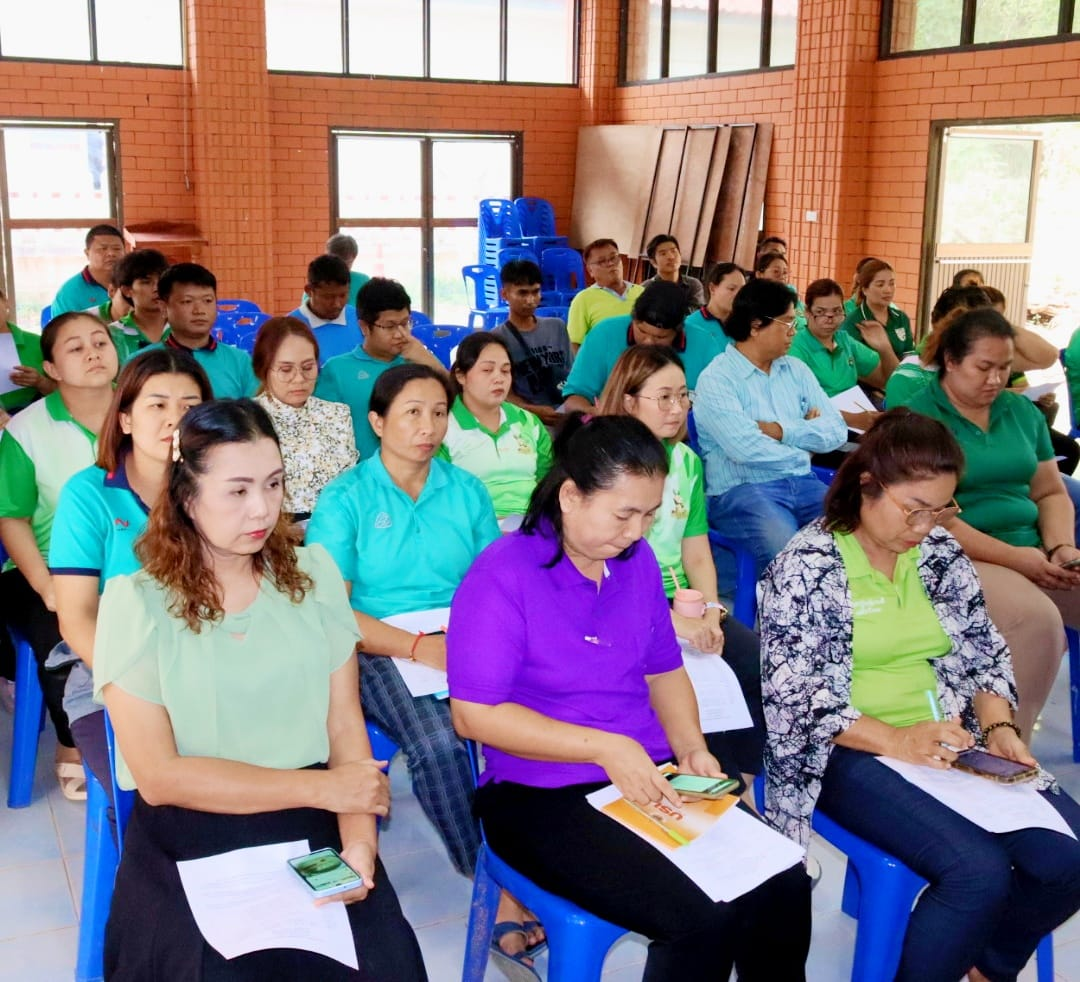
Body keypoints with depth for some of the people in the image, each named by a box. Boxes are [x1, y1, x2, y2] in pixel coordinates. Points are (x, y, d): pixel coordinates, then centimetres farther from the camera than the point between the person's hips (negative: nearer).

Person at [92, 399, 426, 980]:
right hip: (191, 837, -2)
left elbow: (346, 726, 1)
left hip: (313, 825, 3)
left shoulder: (313, 574, 4)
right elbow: (158, 776, -10)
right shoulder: (136, 603, -7)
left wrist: (359, 843, -15)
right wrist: (319, 786, -11)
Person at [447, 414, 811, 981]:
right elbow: (476, 715, -17)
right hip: (542, 796, -6)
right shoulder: (501, 576, -14)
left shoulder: (637, 561, 5)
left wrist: (690, 748, -3)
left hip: (649, 774, 6)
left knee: (784, 888, -12)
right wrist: (605, 748, -21)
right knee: (701, 918, -23)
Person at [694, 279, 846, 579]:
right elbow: (745, 449, -18)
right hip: (740, 490, -6)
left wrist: (782, 430, -8)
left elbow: (836, 431, 8)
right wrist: (805, 434, 0)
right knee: (788, 551, -35)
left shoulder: (795, 370, 15)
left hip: (803, 484, 6)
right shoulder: (716, 379, -5)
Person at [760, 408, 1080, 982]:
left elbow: (983, 651, 12)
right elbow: (793, 696, -16)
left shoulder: (939, 552, 7)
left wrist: (999, 726, -6)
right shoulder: (806, 566, -10)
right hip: (850, 752, -6)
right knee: (981, 871, -26)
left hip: (952, 741, 6)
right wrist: (895, 741, -24)